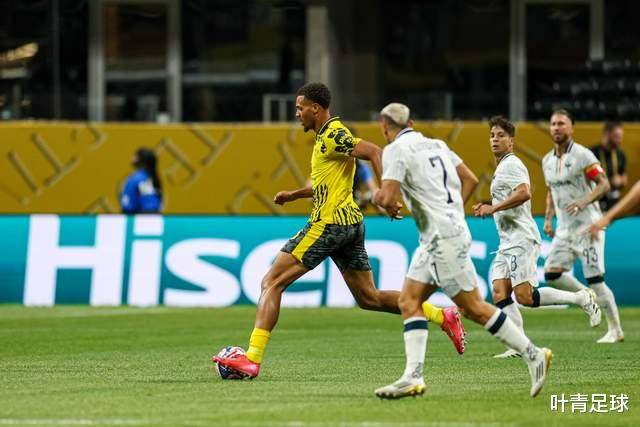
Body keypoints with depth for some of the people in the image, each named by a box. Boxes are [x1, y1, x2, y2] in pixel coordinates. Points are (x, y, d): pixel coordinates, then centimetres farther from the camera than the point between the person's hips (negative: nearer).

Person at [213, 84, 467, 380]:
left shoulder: (332, 135, -12)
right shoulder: (326, 135, 18)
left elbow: (375, 152, -23)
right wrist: (294, 195, 34)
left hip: (329, 222, -10)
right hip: (351, 222, 10)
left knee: (272, 283, -8)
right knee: (369, 298, 14)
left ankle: (252, 359, -14)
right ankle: (443, 316, 9)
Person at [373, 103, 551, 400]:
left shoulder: (396, 150, -10)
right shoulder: (436, 145, 14)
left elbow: (387, 198, -19)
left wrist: (379, 198, 4)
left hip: (443, 238, -9)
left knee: (473, 308, -3)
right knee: (409, 301, 5)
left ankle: (533, 355, 2)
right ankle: (413, 377, -4)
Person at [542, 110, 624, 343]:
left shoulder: (583, 155, -11)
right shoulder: (547, 161, 11)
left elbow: (604, 184, -15)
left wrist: (584, 201, -29)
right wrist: (548, 218, 11)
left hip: (587, 225, -7)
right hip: (564, 228, 7)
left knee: (595, 279, -7)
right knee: (552, 274, -7)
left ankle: (615, 330, 3)